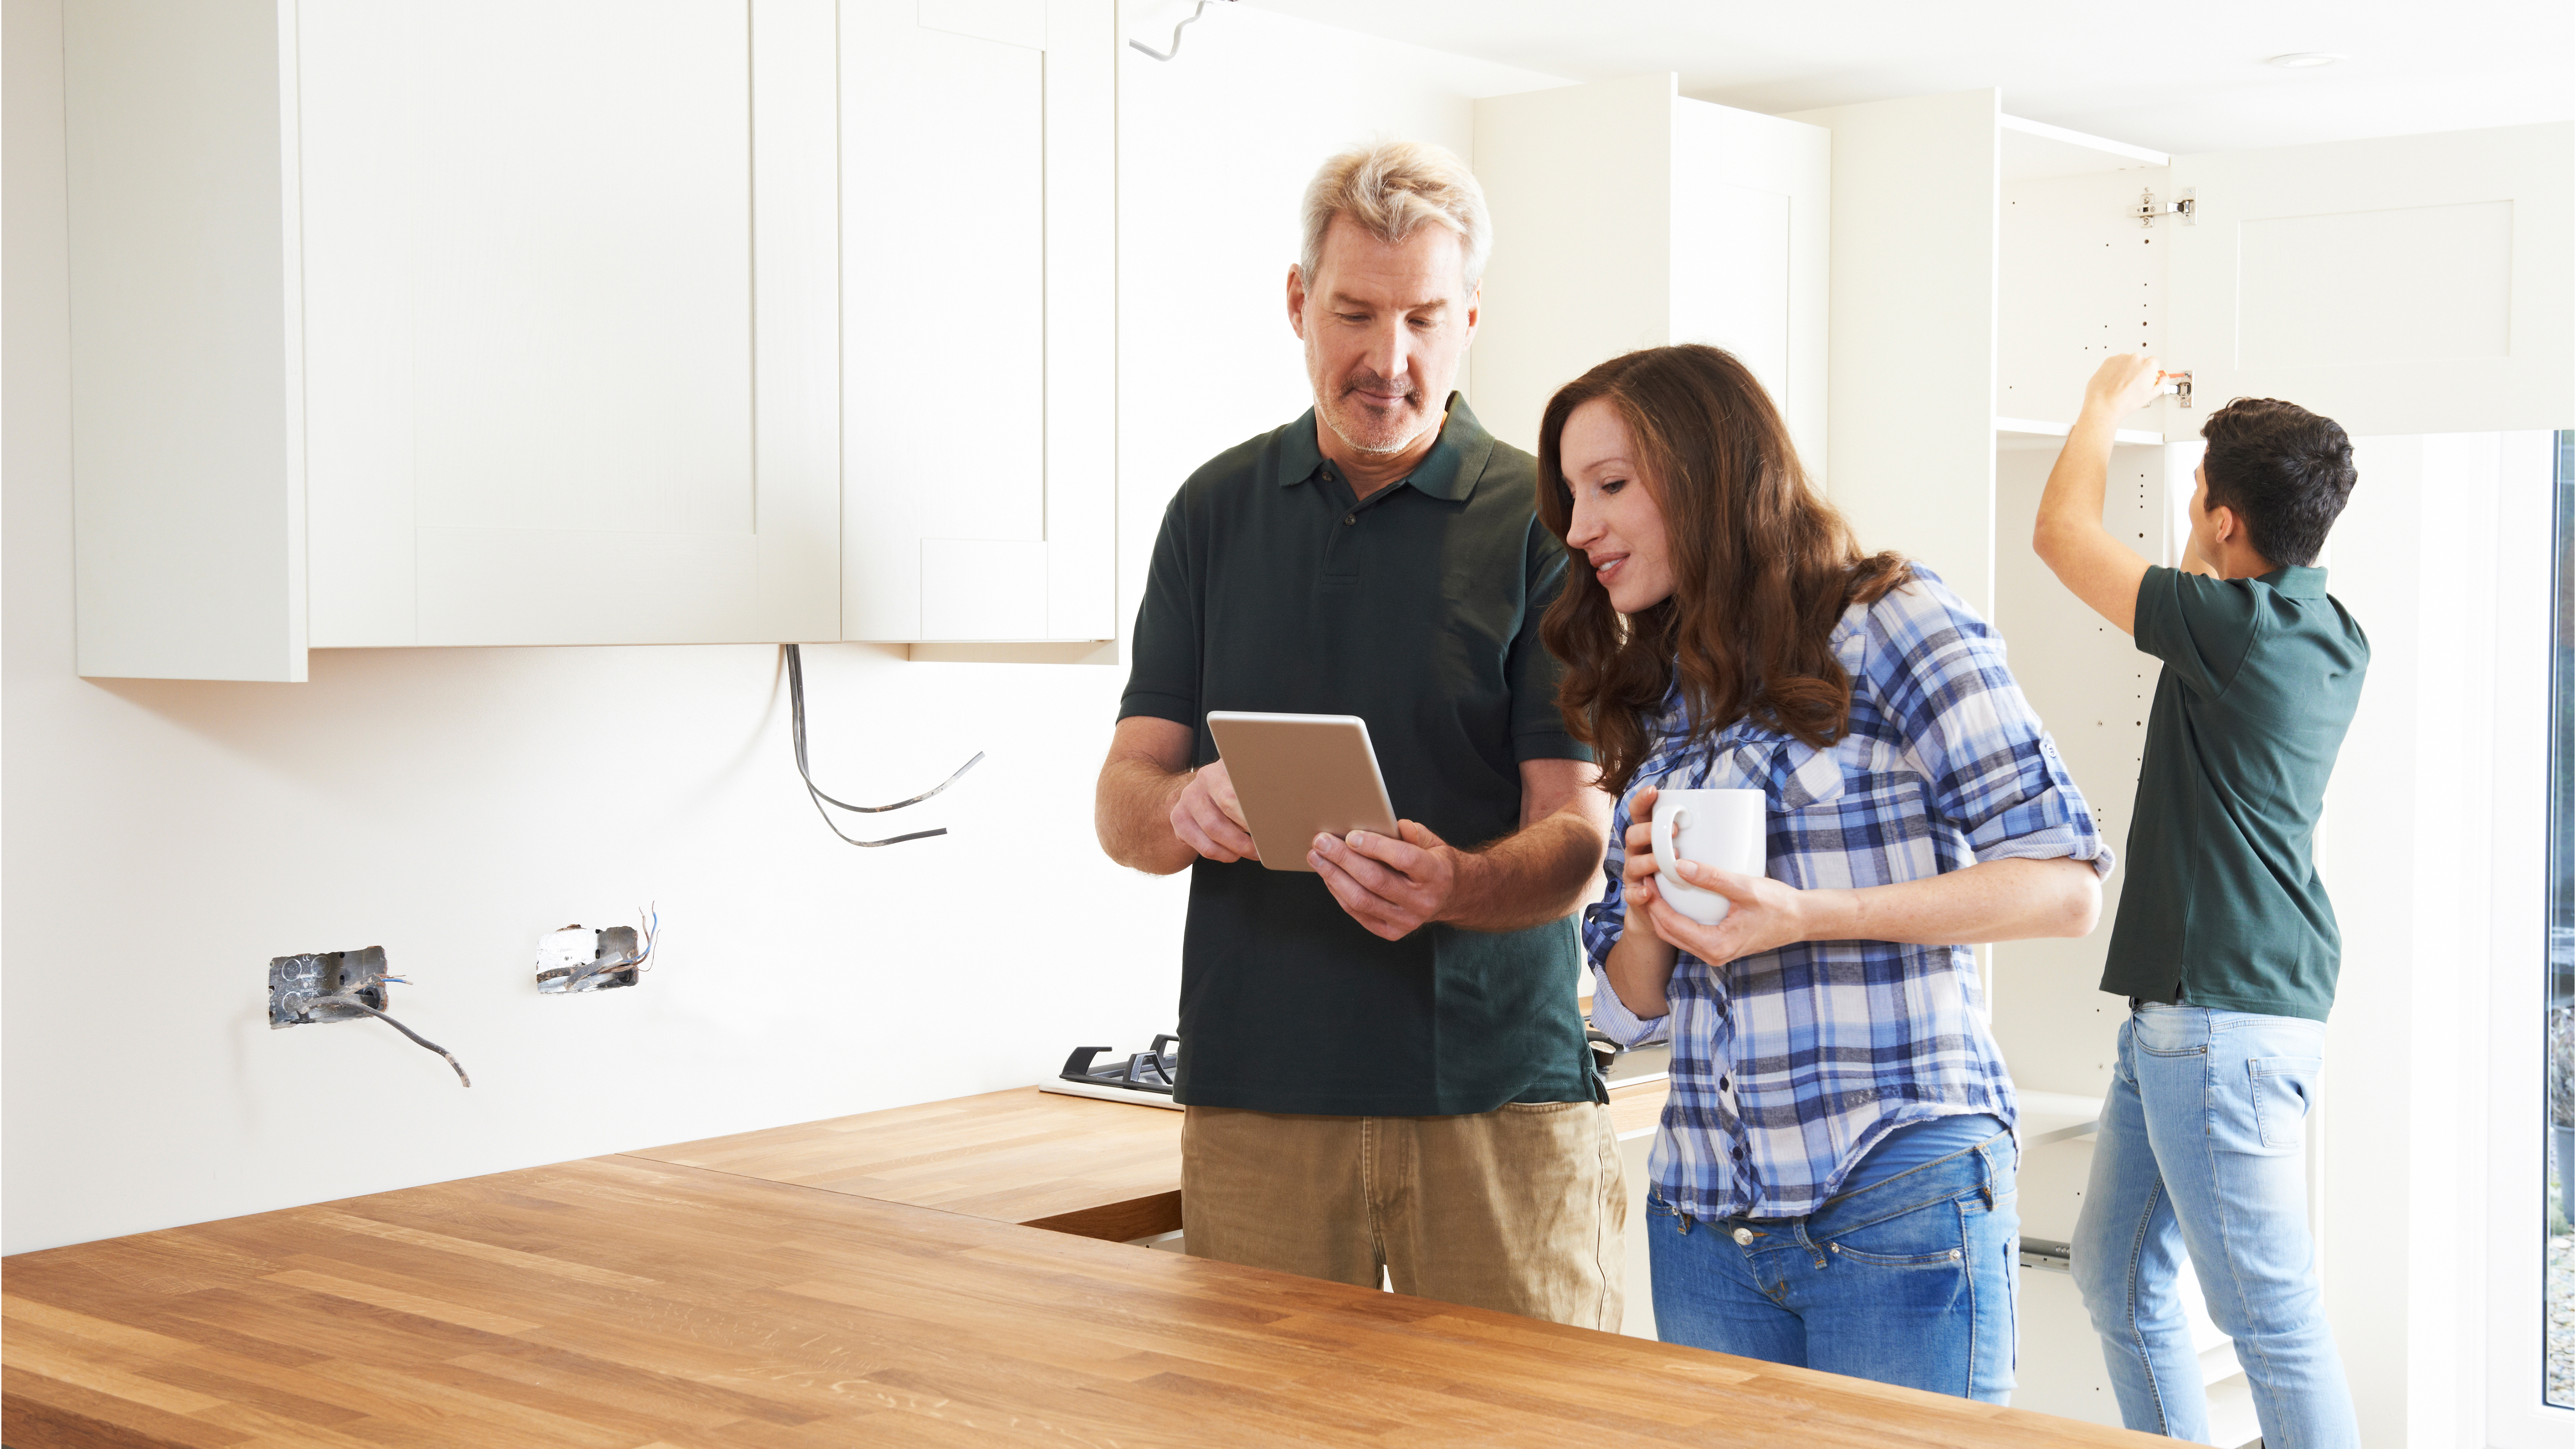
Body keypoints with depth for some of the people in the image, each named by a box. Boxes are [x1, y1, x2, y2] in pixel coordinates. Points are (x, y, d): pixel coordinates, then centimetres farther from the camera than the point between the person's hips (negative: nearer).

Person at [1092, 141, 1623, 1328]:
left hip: (1498, 1094, -2)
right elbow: (1122, 805, 6)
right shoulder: (1217, 509, 10)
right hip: (1253, 1094, 2)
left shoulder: (1545, 522, 0)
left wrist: (1452, 885, -27)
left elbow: (1576, 838, -5)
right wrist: (1183, 811, -17)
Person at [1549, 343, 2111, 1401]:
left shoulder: (1887, 623, -4)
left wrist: (1802, 916, -20)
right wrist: (1645, 915, -6)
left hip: (1896, 1205, -5)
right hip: (1704, 1216, 6)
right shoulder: (1651, 701, 14)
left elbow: (2066, 883, -11)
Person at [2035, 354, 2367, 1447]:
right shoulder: (2330, 638, 9)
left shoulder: (2240, 625, -16)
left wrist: (2106, 407, 12)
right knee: (2115, 1275, 17)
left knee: (2269, 1310, -5)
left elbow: (2061, 533, -5)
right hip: (2182, 1008, 10)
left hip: (2226, 1019, -10)